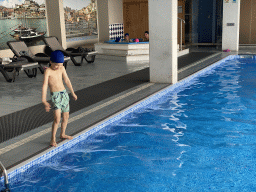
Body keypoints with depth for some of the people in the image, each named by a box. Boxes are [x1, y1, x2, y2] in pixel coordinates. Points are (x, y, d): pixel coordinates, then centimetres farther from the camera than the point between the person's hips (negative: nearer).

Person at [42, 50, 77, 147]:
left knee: (66, 116, 15)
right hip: (55, 96, -6)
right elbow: (44, 85, -19)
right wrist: (44, 101, -27)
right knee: (57, 119, -14)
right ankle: (53, 140, -3)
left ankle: (63, 134, 34)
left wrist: (73, 93, 24)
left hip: (64, 93, 6)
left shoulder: (62, 68, 5)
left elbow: (67, 81, 15)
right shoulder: (48, 71, -13)